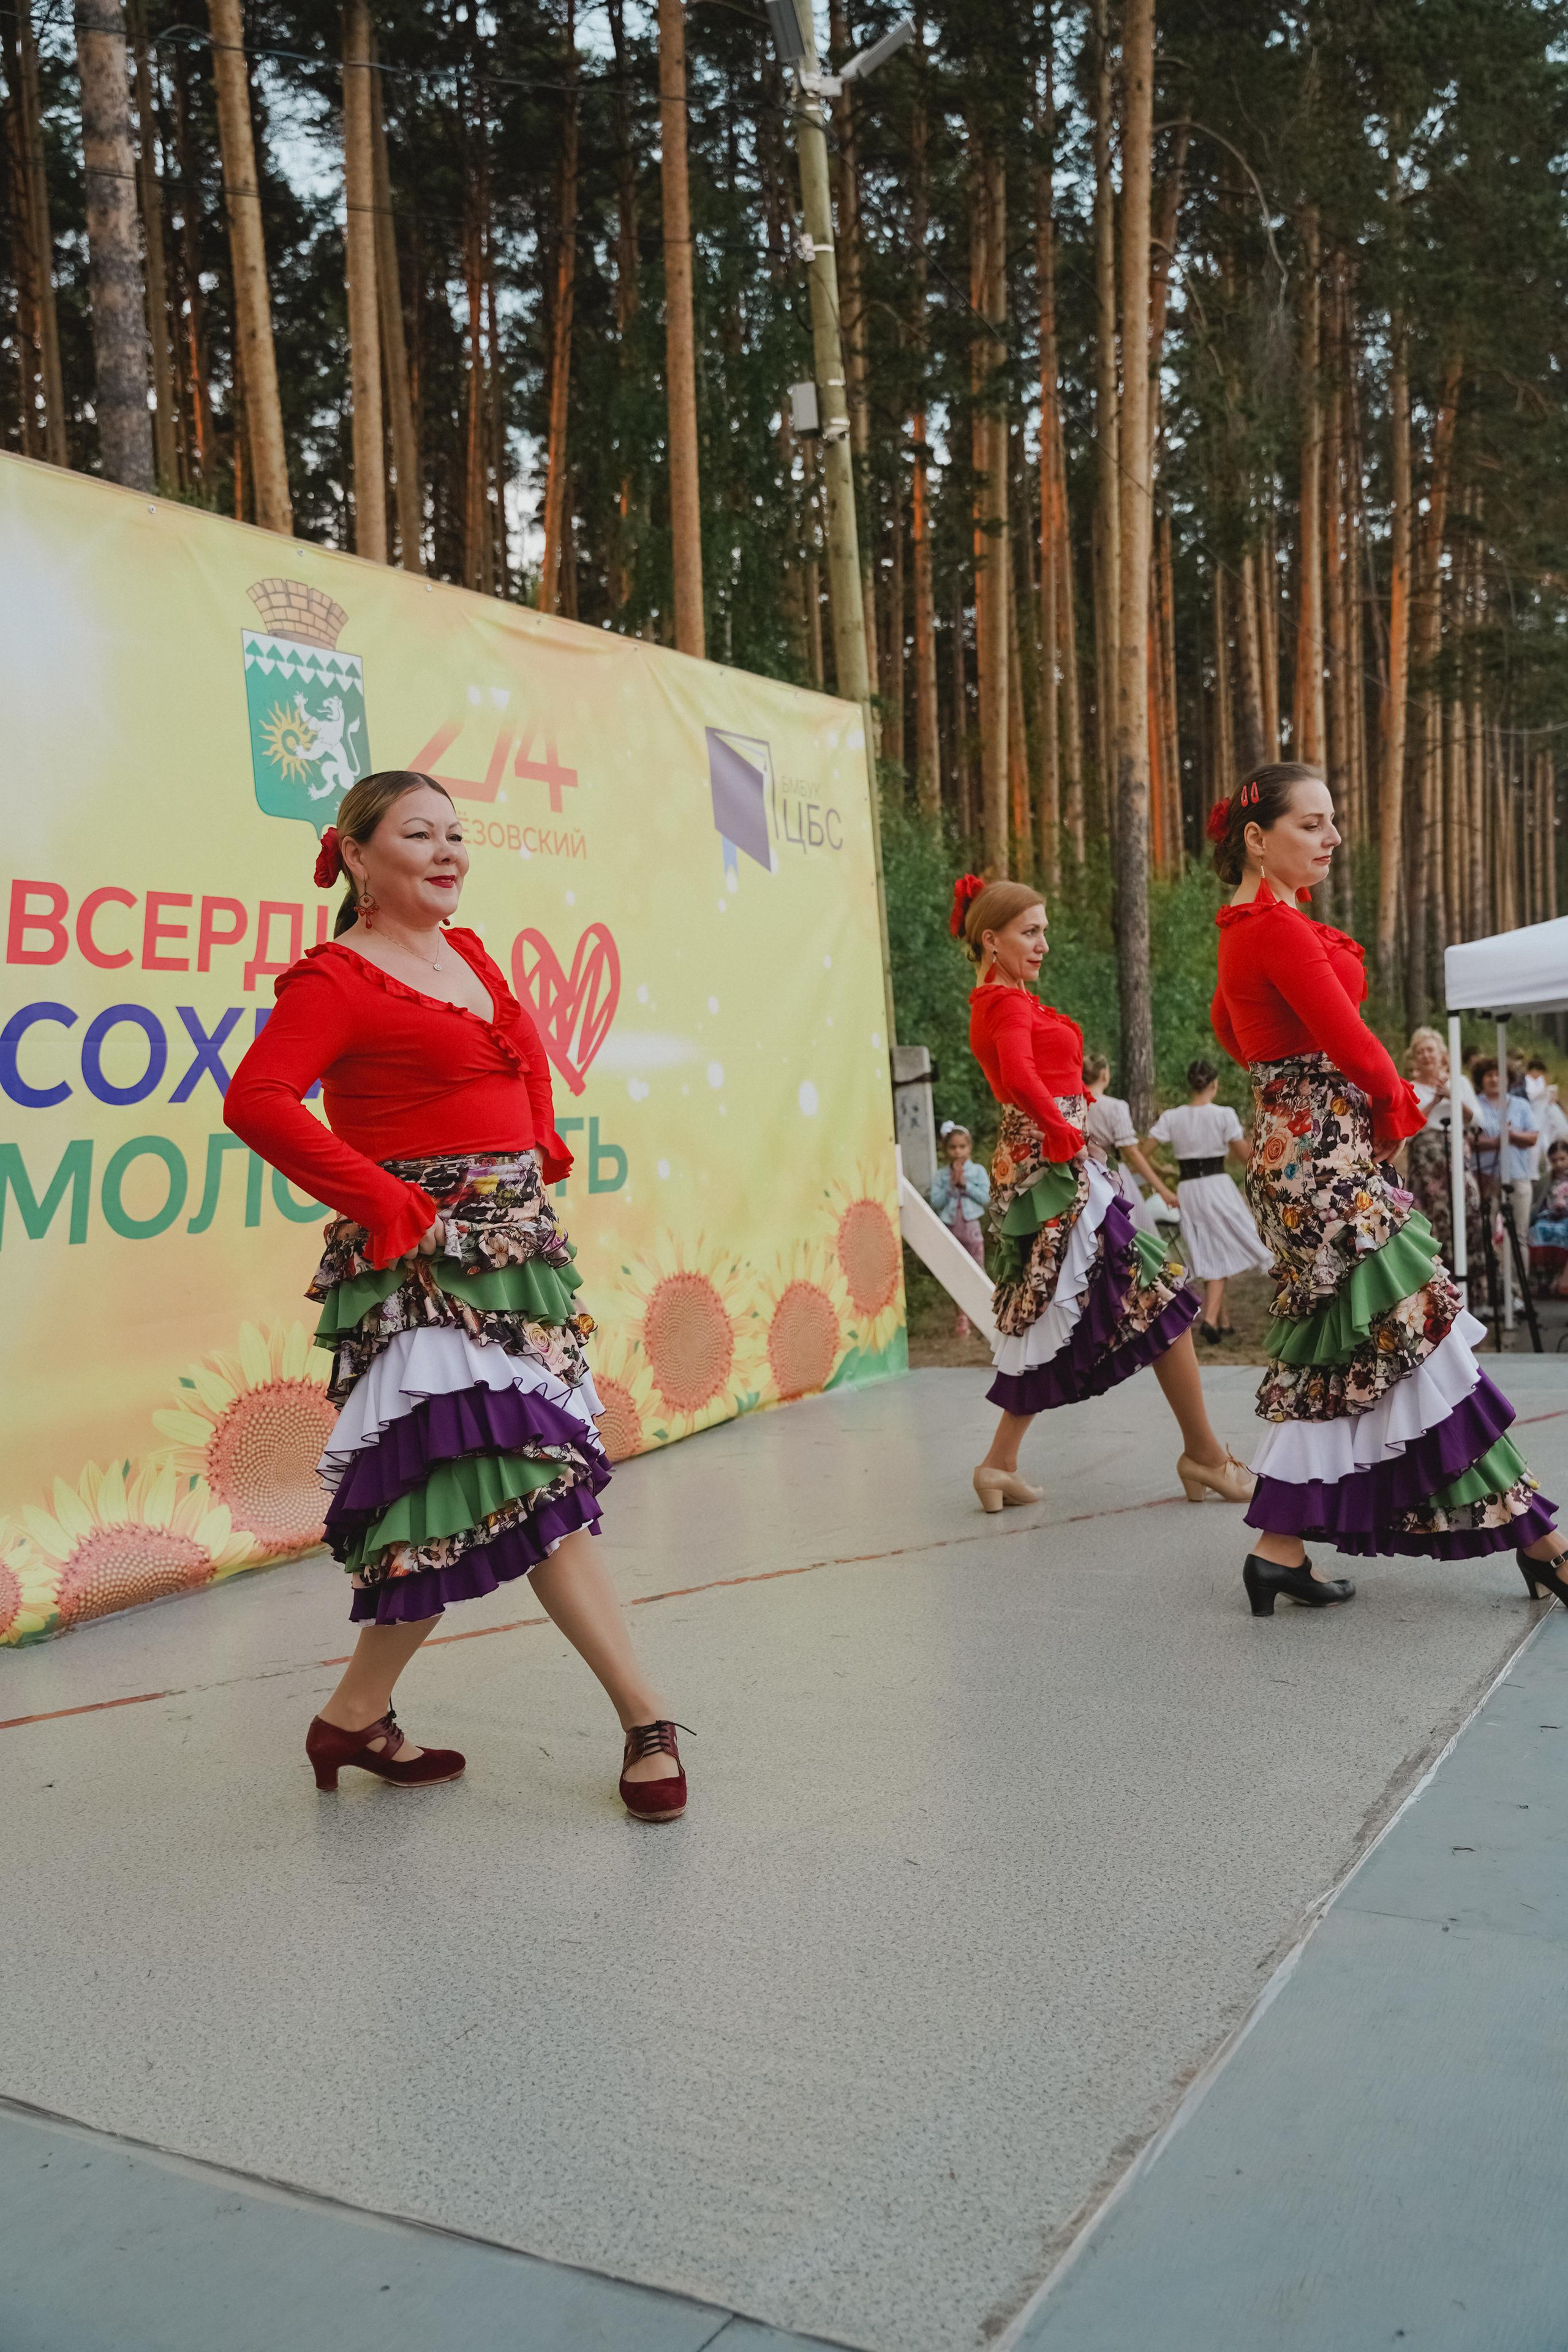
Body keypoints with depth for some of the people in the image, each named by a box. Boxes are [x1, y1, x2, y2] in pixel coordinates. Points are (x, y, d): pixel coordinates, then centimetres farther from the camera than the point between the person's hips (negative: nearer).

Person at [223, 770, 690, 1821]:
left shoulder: (470, 956, 16)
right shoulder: (335, 979, -8)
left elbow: (528, 1065, 32)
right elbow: (256, 1101, -22)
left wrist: (543, 1157, 16)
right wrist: (389, 1205, -21)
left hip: (513, 1242, 8)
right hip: (430, 1260, -8)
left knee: (484, 1497, 8)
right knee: (530, 1478, -10)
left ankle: (357, 1715, 22)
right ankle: (646, 1722, -4)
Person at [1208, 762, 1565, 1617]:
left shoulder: (1245, 926, 15)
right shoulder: (1280, 927, -15)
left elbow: (1228, 1026, 31)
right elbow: (1350, 1041, -19)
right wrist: (1396, 1106, 0)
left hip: (1293, 1147, 10)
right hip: (1324, 1154, -10)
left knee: (1334, 1350, 10)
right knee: (1416, 1331, -5)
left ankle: (1280, 1549, 11)